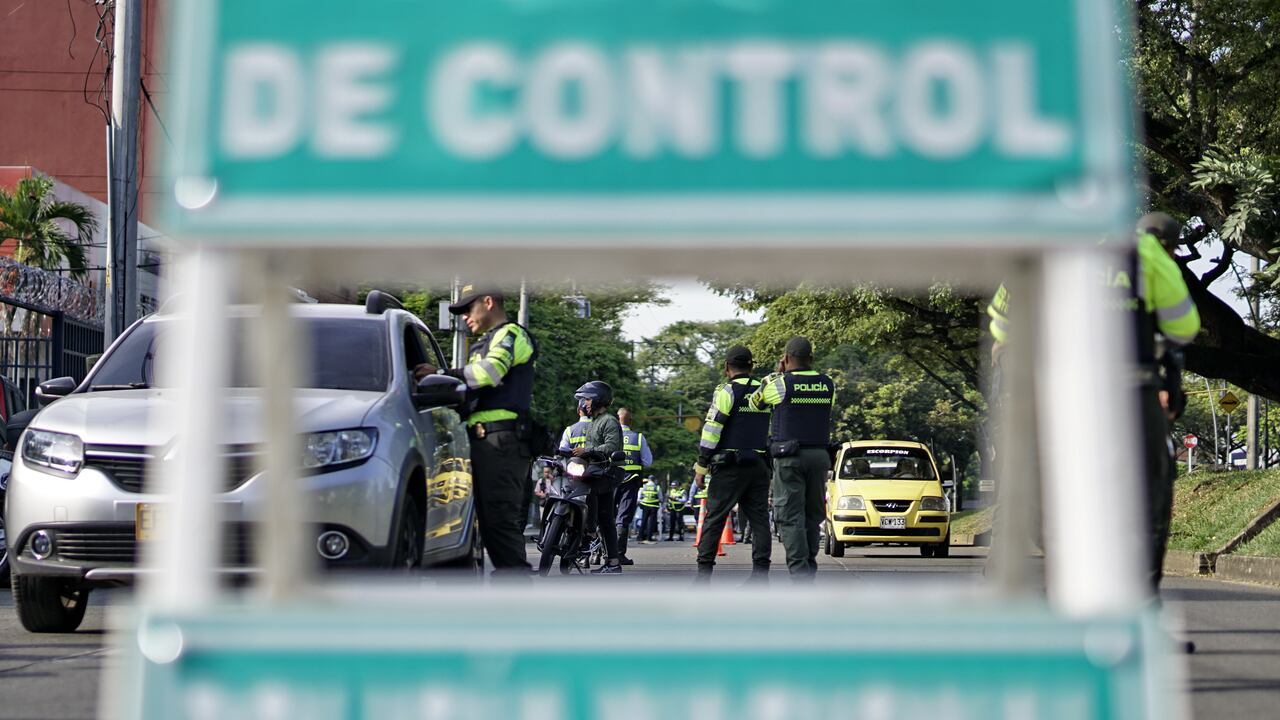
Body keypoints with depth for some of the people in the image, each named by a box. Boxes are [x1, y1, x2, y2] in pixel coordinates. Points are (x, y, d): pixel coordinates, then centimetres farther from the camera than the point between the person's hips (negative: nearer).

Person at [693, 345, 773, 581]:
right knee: (759, 518, 5)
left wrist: (701, 467, -6)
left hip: (730, 467, -5)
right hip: (760, 467, 5)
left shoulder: (727, 391, -6)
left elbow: (711, 431, -9)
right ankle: (760, 573, 0)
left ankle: (704, 570, -2)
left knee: (714, 518, 0)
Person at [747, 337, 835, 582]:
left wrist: (777, 374, 18)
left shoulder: (779, 384, -6)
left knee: (790, 517, -4)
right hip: (820, 455, 4)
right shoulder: (828, 385, 5)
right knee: (812, 515, 14)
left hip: (789, 458, -4)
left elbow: (754, 403, 11)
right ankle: (810, 567, 17)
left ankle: (800, 573, -12)